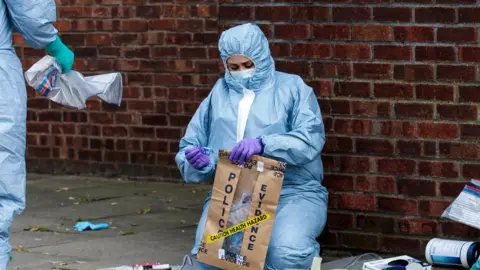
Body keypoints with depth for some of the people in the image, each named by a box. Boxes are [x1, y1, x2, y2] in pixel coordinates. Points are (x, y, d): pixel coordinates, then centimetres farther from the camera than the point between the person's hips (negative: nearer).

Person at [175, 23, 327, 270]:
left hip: (292, 192, -2)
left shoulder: (292, 88, 7)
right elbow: (189, 149, 16)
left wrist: (263, 144, -25)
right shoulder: (219, 94, 17)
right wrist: (199, 161, -9)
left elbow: (310, 140, -10)